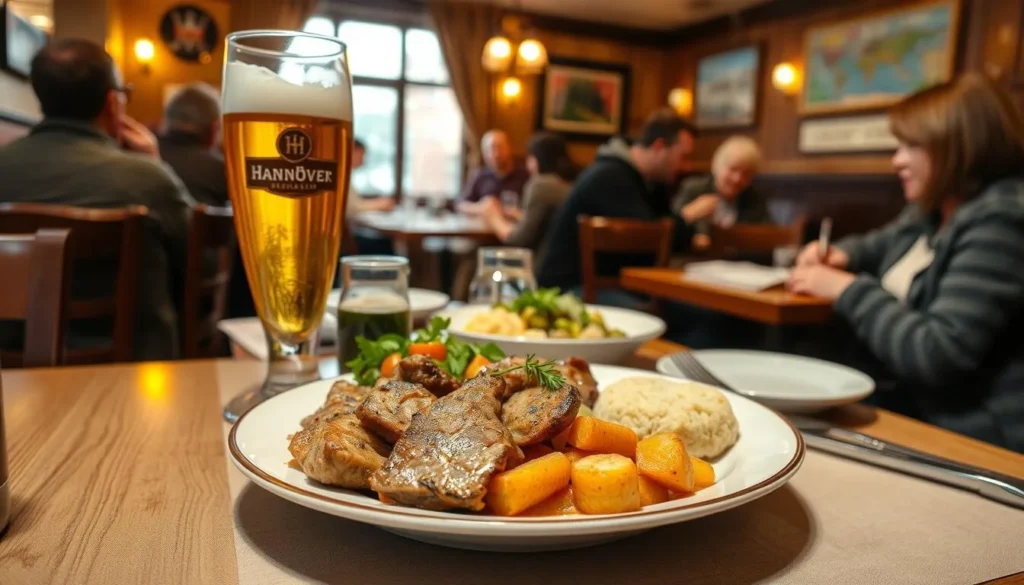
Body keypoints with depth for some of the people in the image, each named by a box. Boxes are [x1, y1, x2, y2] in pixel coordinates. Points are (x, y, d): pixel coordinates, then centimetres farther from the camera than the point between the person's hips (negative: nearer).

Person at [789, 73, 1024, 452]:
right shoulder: (932, 212, 9)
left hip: (973, 437, -8)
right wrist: (841, 255, 6)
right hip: (915, 405, 8)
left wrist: (848, 288, -15)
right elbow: (881, 244, 31)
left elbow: (939, 354, -28)